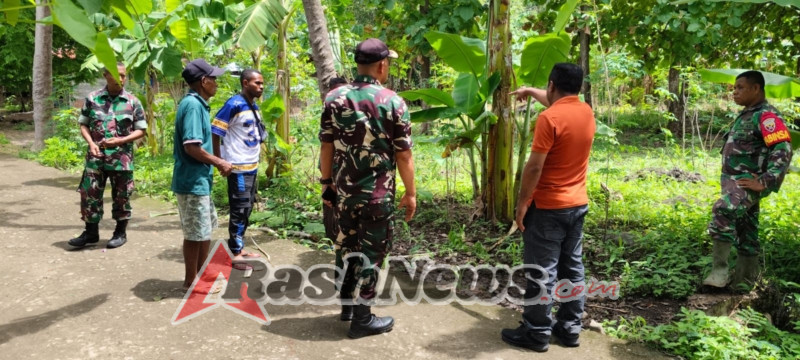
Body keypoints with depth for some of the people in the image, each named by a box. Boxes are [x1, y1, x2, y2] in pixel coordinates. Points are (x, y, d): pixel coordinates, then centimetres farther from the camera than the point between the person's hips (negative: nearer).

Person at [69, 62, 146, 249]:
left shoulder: (133, 102, -1)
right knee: (89, 194, 4)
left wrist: (121, 140, -16)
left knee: (121, 197, 7)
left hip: (122, 158, -1)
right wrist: (91, 143, -9)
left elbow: (140, 130, 0)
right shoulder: (92, 98, 3)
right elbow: (83, 124, 8)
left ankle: (120, 233, 21)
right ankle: (91, 232, 18)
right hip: (96, 157, 2)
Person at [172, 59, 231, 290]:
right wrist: (219, 163, -14)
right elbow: (192, 147, -25)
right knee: (196, 233, 2)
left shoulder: (197, 104, 12)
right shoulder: (193, 105, -18)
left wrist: (216, 162, 10)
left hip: (199, 179, 10)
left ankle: (200, 275, 30)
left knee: (205, 230, 18)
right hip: (192, 181, -10)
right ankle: (191, 282, 16)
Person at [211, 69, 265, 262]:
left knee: (247, 209, 13)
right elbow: (215, 132, -14)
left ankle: (240, 248, 24)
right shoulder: (233, 105, -15)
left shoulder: (255, 107, 11)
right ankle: (235, 253, 8)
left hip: (252, 166, 8)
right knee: (240, 210, -2)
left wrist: (256, 160, 15)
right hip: (238, 168, -8)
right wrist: (220, 162, -13)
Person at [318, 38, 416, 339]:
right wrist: (410, 193, 1)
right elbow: (403, 156, -9)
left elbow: (327, 146, 3)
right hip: (378, 194, -4)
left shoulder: (335, 98, 0)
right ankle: (361, 319, 15)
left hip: (344, 190, 4)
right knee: (371, 252, 6)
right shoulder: (393, 102, -10)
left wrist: (326, 183, 13)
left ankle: (347, 303, 35)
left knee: (346, 245, 20)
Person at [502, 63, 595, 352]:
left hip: (548, 208, -7)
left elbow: (534, 167, -19)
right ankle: (570, 328, 22)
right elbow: (559, 103, 28)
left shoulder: (549, 118, -19)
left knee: (542, 273, 1)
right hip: (578, 205, 8)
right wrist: (531, 91, 37)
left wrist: (522, 203, -11)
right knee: (572, 269, 14)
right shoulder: (586, 112, 5)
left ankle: (536, 333, 9)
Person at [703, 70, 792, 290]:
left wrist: (764, 183, -24)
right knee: (745, 235, 14)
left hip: (748, 183, -10)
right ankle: (743, 283, 23)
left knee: (723, 210, -31)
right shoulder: (746, 115, 17)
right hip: (735, 182, 10)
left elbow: (783, 151, -21)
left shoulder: (766, 115, -12)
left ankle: (719, 270, -29)